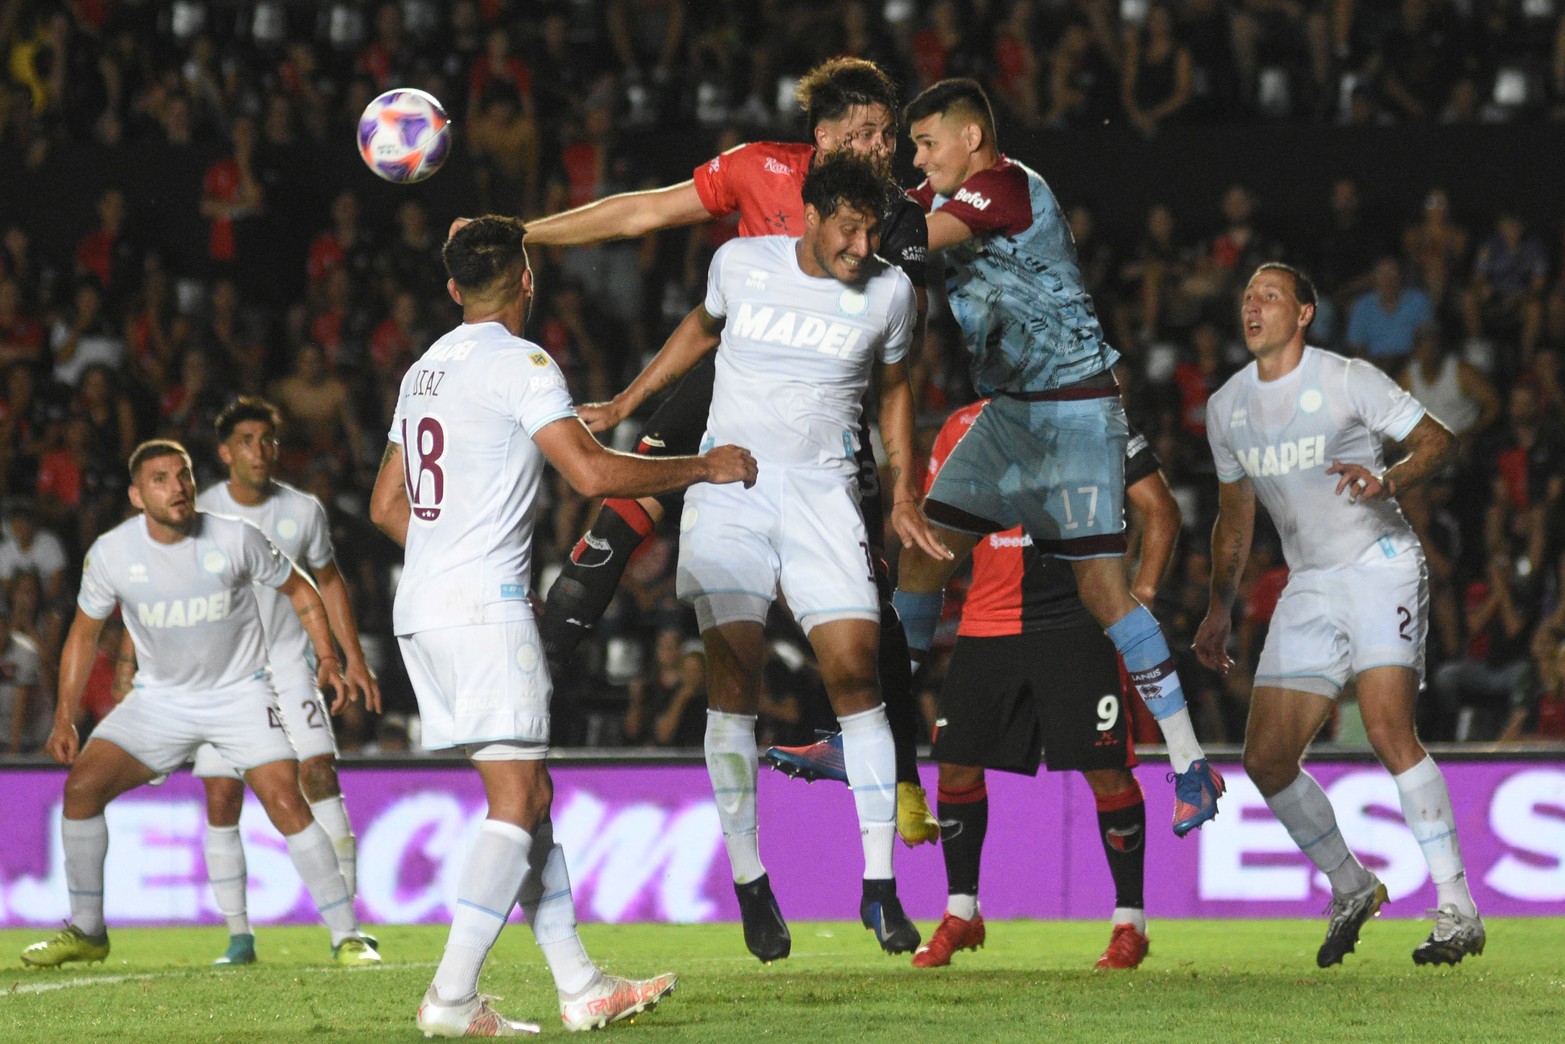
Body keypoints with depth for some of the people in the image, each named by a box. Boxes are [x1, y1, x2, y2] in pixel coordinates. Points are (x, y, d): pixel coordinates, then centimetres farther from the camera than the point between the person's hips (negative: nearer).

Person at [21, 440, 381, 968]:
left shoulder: (235, 539, -15)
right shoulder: (111, 553, -10)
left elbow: (299, 591, 2)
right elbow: (85, 631, 5)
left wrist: (327, 659, -9)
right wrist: (65, 718, 1)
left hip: (240, 692, -2)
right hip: (159, 697, 2)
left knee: (285, 802, -19)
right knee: (82, 785, -11)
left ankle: (346, 936, -10)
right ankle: (86, 933, 5)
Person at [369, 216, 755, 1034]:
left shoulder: (424, 372, 17)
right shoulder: (519, 363, -9)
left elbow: (386, 504, 23)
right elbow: (593, 473, -17)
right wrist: (703, 467, -6)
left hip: (421, 607, 9)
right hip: (483, 608, -9)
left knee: (529, 794, 11)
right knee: (516, 799, -8)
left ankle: (581, 989, 12)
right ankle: (451, 997, -16)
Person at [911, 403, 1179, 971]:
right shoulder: (963, 428, 10)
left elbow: (1159, 507, 0)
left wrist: (1141, 597, -8)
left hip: (1077, 621, -4)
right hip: (986, 623, 4)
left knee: (1107, 769, -7)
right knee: (957, 764, 2)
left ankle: (1130, 923, 6)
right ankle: (961, 913, 20)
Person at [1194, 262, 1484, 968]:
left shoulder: (1348, 381, -9)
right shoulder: (1226, 407, 9)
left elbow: (1438, 440, -6)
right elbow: (1234, 512, 21)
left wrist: (1389, 480, -26)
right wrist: (1219, 608, 19)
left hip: (1381, 569, -6)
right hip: (1309, 587, 6)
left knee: (1388, 730, -23)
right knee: (1266, 758, -2)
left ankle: (1456, 909, -19)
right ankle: (1352, 890, 19)